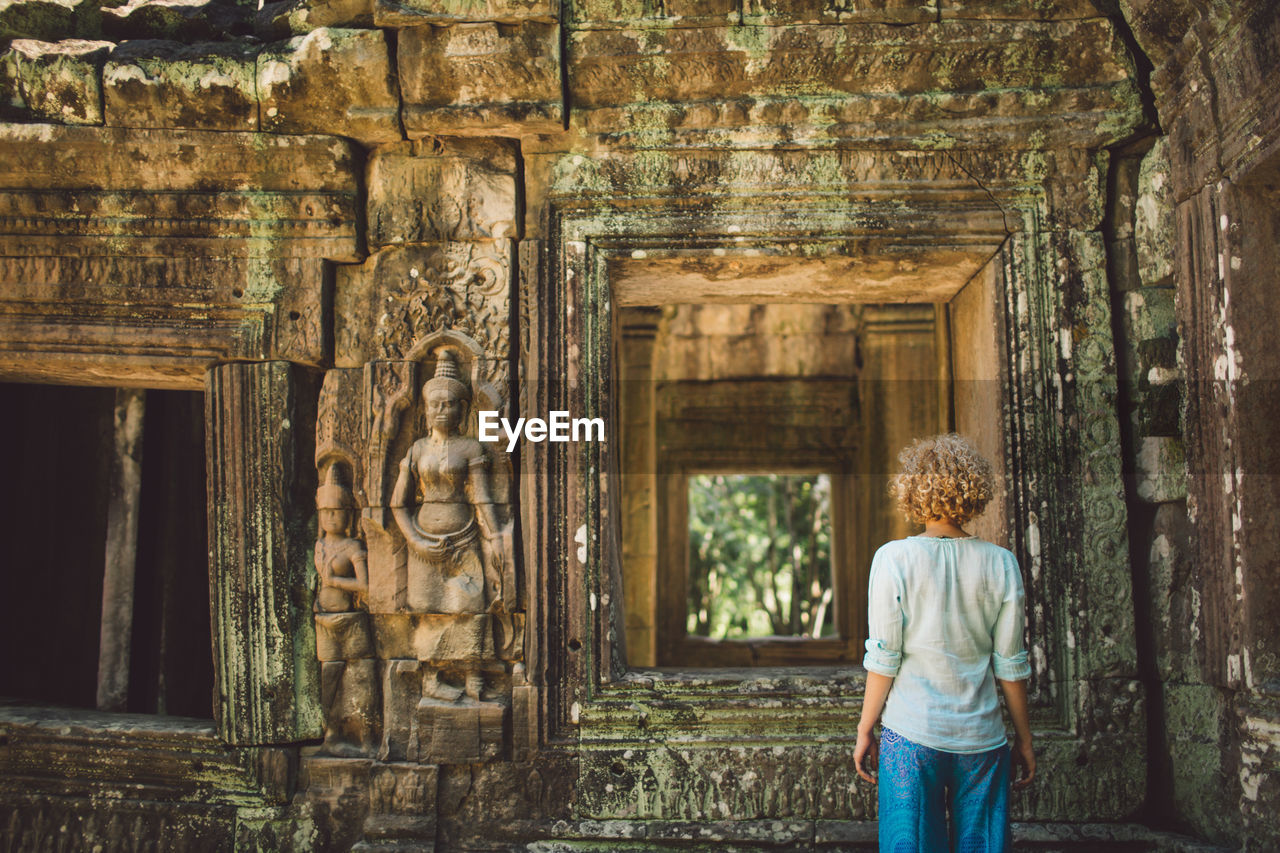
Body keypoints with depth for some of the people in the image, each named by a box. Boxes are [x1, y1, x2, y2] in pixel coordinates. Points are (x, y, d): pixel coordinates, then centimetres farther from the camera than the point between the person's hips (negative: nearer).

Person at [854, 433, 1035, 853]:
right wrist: (1024, 739, 15)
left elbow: (883, 659, -6)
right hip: (981, 738, 2)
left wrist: (864, 731, 4)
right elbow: (1010, 666, 3)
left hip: (911, 735, -2)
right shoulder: (1001, 564, -1)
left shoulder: (894, 558, -7)